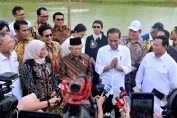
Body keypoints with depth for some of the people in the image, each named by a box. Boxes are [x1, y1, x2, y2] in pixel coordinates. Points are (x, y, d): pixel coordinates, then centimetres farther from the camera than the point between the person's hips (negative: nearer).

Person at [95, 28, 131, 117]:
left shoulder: (125, 50, -3)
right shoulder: (101, 50, -4)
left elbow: (128, 68, -3)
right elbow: (97, 69, -5)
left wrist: (118, 67, -20)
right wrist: (109, 66, -19)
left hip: (119, 88, 1)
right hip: (105, 88, 0)